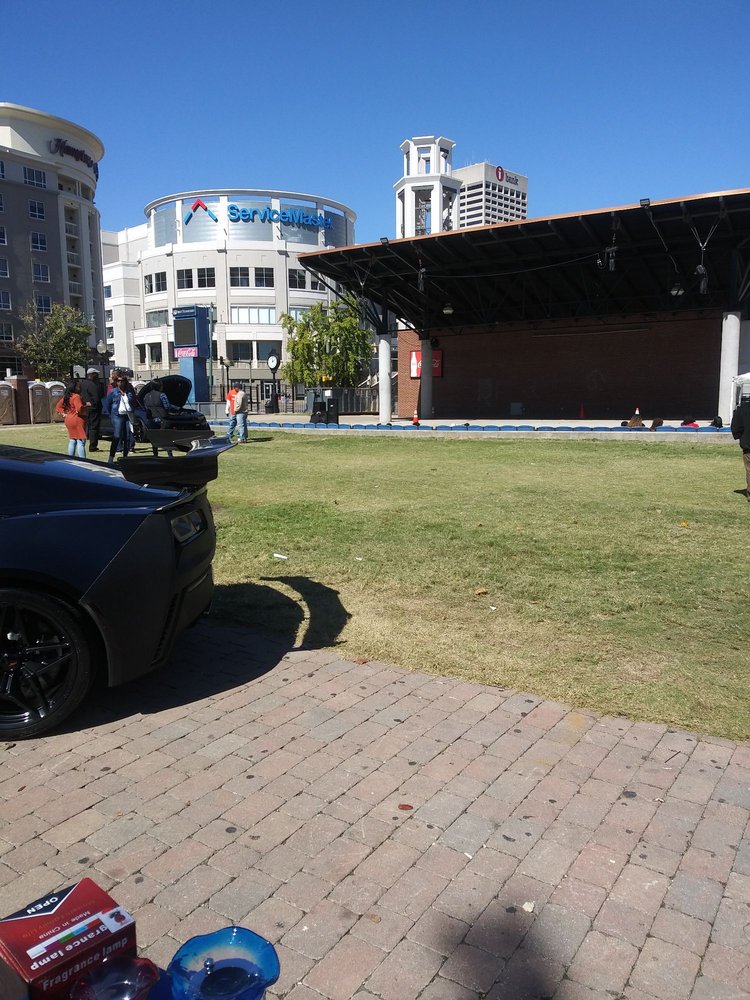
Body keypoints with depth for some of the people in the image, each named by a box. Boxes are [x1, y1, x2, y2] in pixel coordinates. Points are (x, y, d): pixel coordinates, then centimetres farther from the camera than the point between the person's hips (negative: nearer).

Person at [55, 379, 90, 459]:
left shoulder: (66, 396, 12)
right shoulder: (76, 396, -16)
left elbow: (58, 406, 18)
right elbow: (79, 409, -26)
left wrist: (64, 413, 11)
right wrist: (86, 405, -10)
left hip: (69, 420, 9)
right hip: (77, 420, -9)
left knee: (72, 441, 15)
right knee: (81, 441, -8)